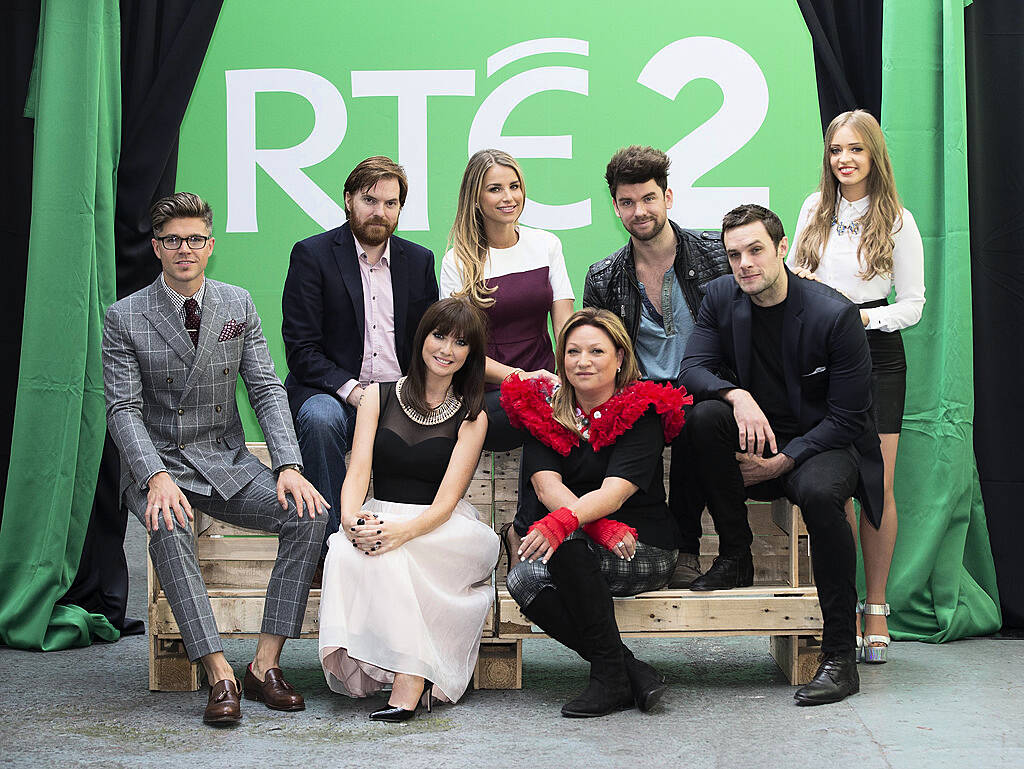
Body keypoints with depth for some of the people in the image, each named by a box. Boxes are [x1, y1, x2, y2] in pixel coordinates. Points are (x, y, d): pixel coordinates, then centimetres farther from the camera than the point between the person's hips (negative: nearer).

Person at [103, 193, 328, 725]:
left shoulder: (238, 306, 6)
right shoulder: (125, 318, -2)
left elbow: (267, 390, 2)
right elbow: (123, 409, -9)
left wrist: (288, 466, -14)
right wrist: (157, 476, -27)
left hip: (226, 462, 3)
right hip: (157, 463, -3)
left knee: (308, 514, -22)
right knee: (168, 526, -37)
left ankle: (265, 663, -19)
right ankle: (220, 675, -35)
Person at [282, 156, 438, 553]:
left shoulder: (419, 260, 13)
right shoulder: (312, 254, 1)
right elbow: (301, 349, -5)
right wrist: (352, 391, -19)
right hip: (333, 391, -3)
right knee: (321, 419, -37)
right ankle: (333, 538, -28)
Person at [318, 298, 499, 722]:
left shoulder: (472, 417, 4)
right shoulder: (378, 396, 10)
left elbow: (447, 499, -7)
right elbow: (358, 471, -1)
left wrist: (404, 530, -29)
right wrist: (352, 519, -24)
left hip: (445, 528, -2)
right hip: (379, 517, 2)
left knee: (386, 551, -35)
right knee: (347, 549, -34)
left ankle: (407, 681, -35)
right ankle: (413, 673, -33)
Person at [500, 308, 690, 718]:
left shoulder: (642, 412, -5)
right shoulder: (541, 409, 8)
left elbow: (615, 492, -19)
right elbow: (546, 484, -7)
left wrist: (564, 520, -40)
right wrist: (601, 529, -25)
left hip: (645, 553, -4)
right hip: (583, 548, 4)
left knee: (565, 545, -33)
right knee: (523, 581, -27)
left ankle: (610, 674, -20)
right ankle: (634, 674, -21)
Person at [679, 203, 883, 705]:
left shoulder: (836, 315, -16)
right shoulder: (721, 298, -1)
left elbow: (846, 418, -14)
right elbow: (693, 369, -5)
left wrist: (780, 463, -22)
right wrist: (738, 396, -27)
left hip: (826, 445, -4)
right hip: (757, 439, 4)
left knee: (818, 492, -37)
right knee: (706, 415, -26)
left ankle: (840, 655, -28)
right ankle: (735, 558, -12)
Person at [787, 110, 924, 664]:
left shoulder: (897, 221, 1)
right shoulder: (814, 210, 10)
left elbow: (912, 304, 2)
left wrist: (863, 317, -13)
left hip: (875, 354, -2)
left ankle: (875, 608, 6)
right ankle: (845, 606, 4)